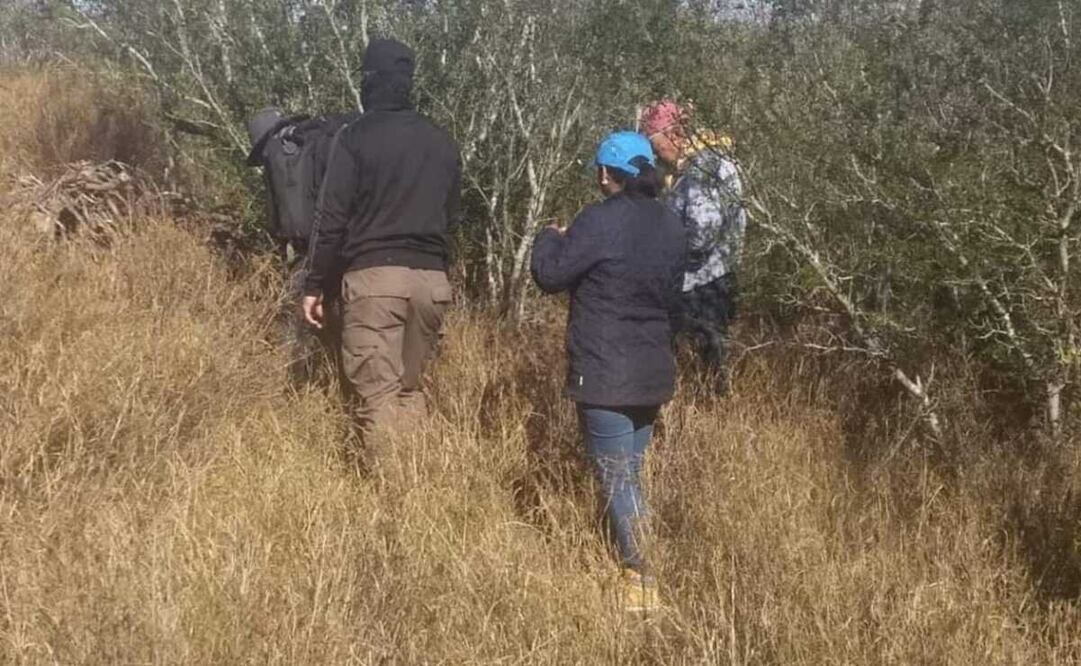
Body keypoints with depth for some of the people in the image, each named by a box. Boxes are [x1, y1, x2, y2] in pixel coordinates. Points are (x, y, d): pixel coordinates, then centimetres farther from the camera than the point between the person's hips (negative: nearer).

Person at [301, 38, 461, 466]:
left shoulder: (358, 137, -2)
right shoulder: (441, 142, 13)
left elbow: (333, 218, -5)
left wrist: (314, 284, 1)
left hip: (373, 276, -5)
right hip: (430, 278, 5)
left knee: (377, 395, -4)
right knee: (410, 388, 16)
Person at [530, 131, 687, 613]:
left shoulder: (600, 222, -16)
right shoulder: (670, 226, 7)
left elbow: (550, 275, -9)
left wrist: (549, 239, 10)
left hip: (606, 376, -7)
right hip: (654, 372, 7)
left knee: (617, 477, -3)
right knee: (629, 472, 17)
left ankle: (641, 580, -5)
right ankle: (636, 566, 22)